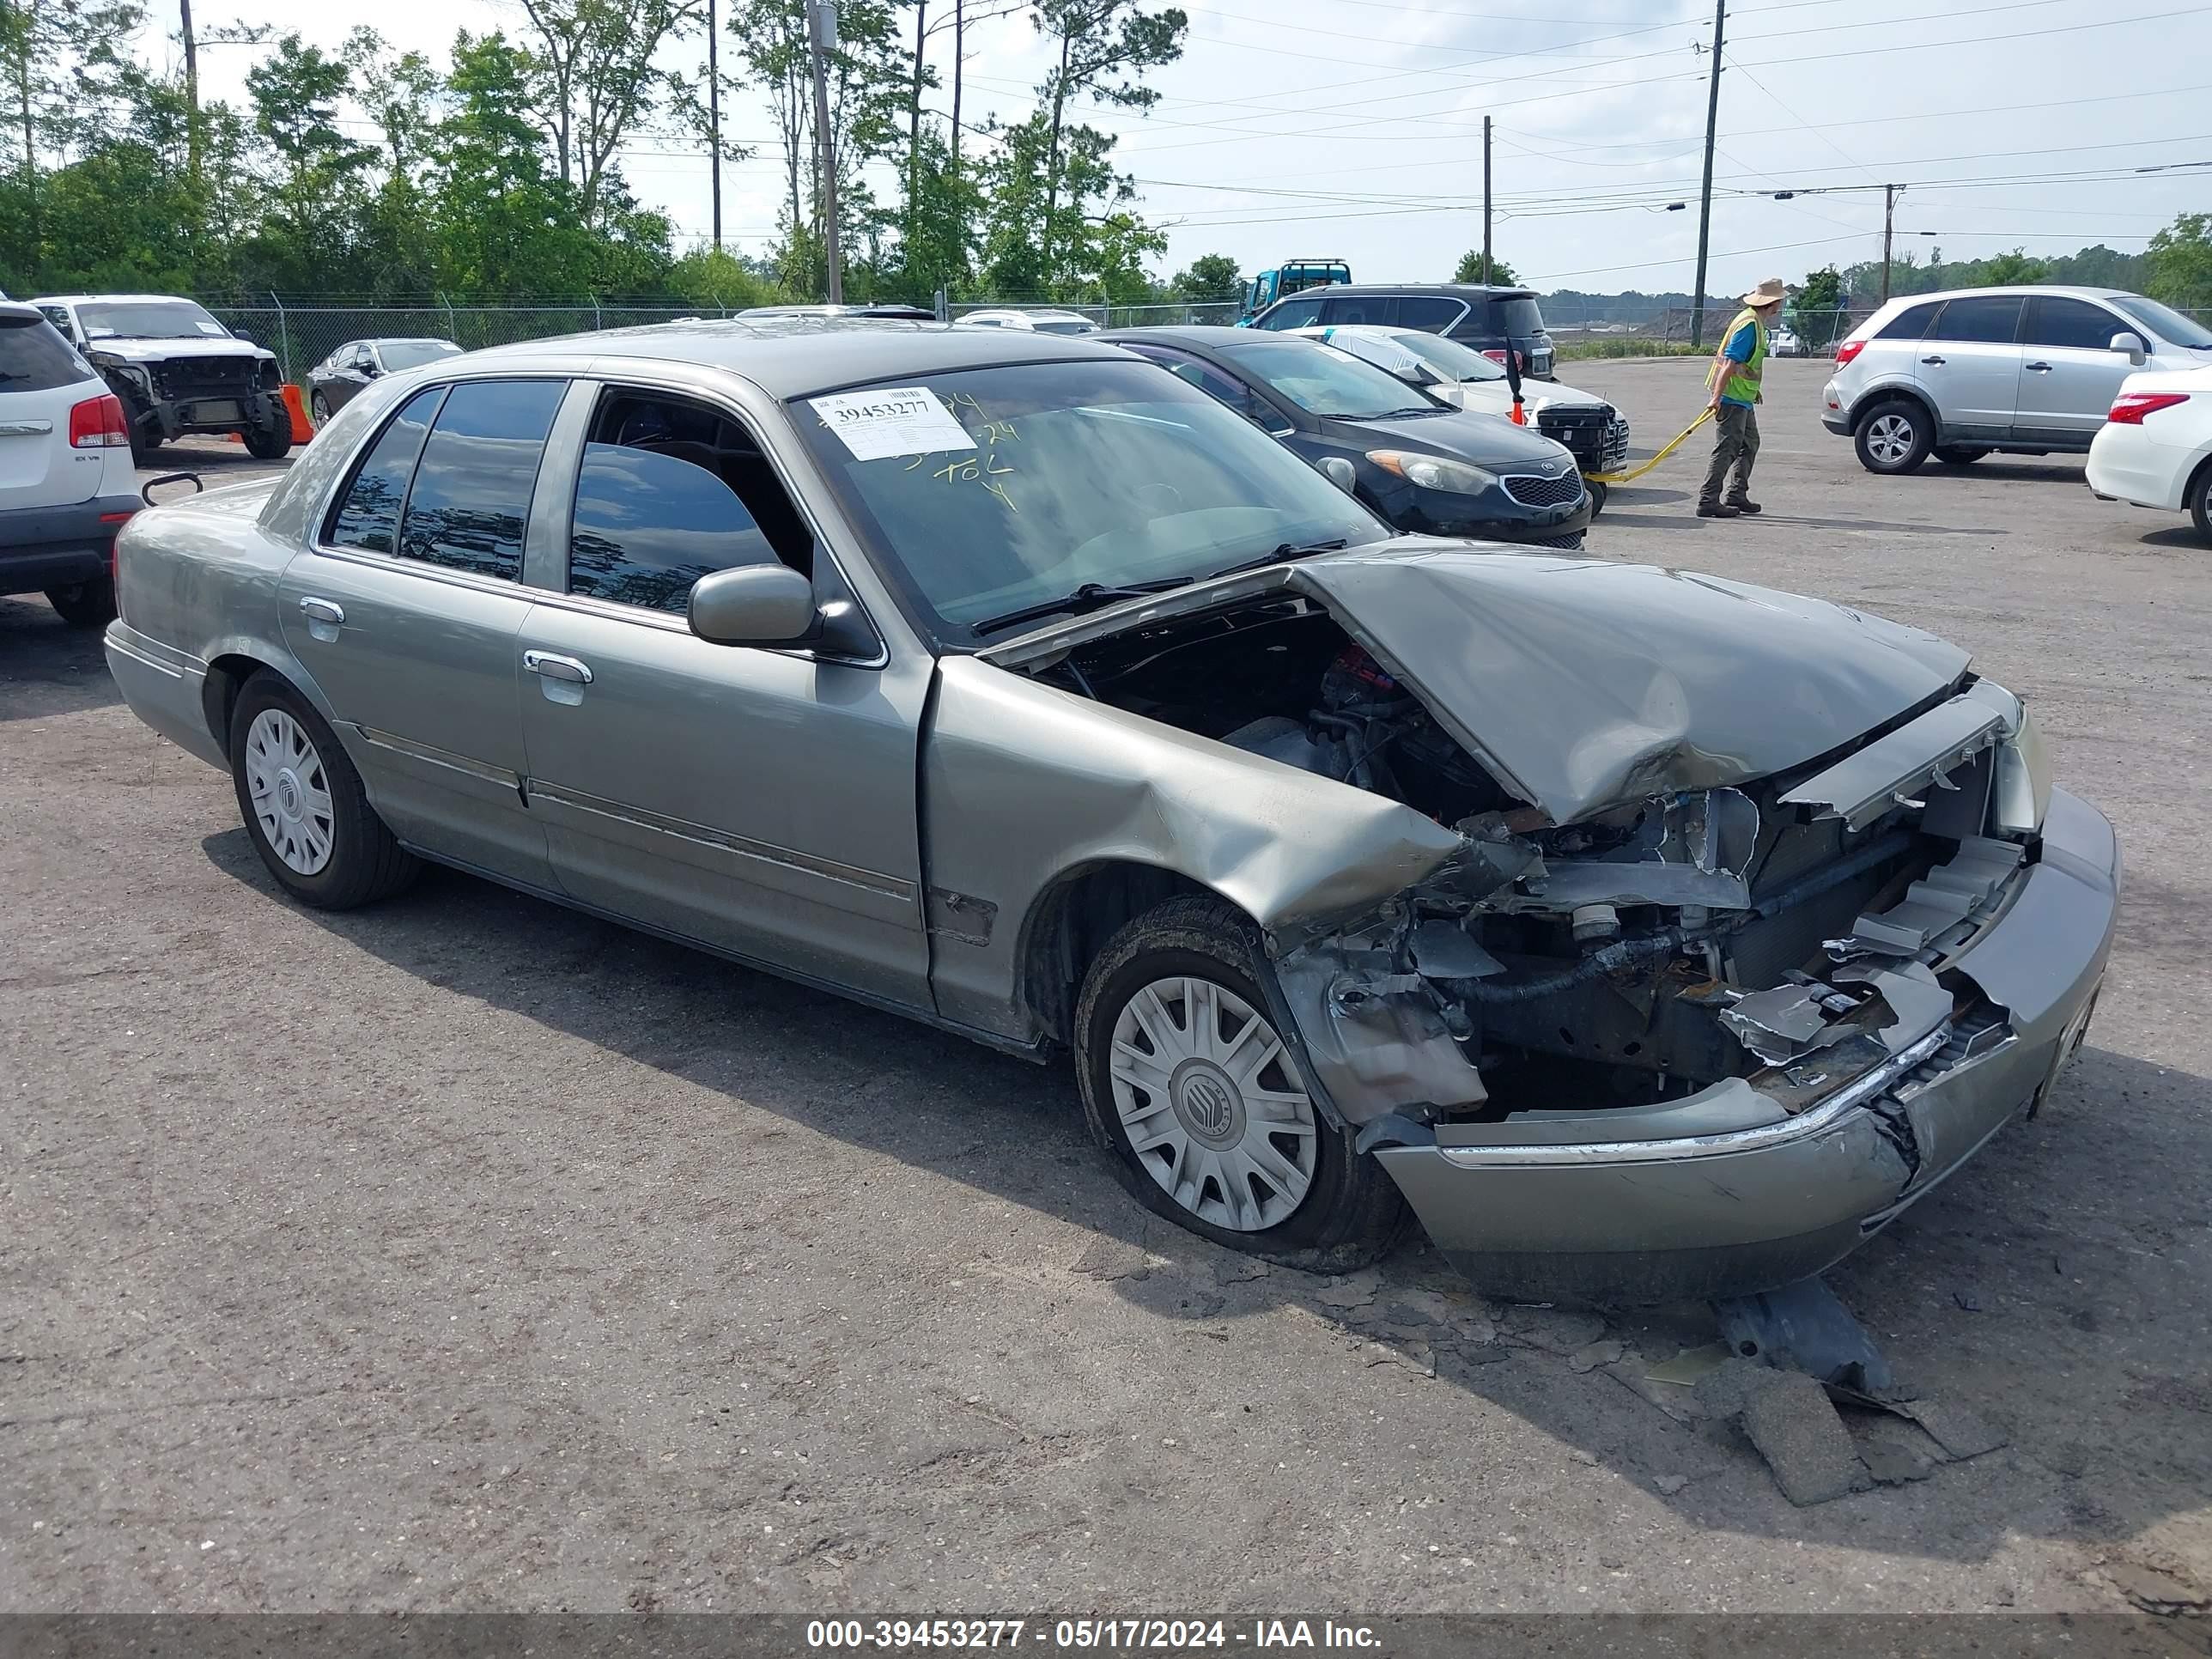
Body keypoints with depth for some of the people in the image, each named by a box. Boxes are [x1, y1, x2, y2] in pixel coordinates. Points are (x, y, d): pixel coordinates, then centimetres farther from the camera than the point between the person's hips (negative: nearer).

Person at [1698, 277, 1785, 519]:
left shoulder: (1756, 322, 15)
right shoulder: (1749, 324, -17)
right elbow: (1730, 362, -25)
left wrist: (1754, 390, 30)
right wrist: (1718, 396, -29)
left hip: (1743, 398, 11)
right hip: (1732, 399, -11)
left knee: (1750, 445, 17)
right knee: (1726, 450, -10)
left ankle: (1736, 495, 23)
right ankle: (1708, 501, -9)